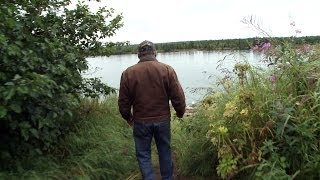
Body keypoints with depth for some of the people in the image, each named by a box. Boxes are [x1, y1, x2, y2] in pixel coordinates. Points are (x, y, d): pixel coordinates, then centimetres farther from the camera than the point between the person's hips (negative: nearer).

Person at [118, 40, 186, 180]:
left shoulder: (128, 73, -7)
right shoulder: (167, 70, -7)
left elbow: (123, 102, -1)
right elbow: (178, 96, -7)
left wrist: (128, 117, 17)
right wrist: (180, 112, 12)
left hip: (141, 122, -1)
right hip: (163, 120, 2)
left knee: (143, 155, 14)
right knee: (165, 152, 20)